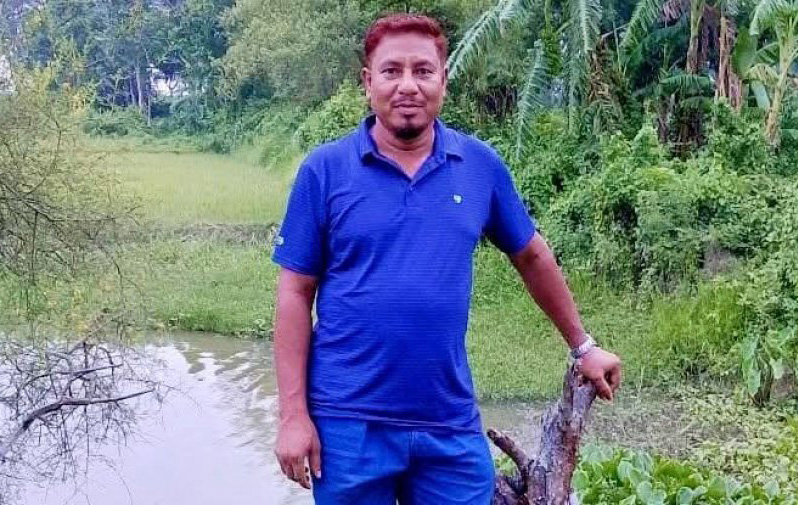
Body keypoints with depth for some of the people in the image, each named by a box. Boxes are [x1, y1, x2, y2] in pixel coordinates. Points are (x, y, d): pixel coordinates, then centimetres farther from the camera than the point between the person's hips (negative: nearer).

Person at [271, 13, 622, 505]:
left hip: (452, 424, 2)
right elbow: (296, 294, -3)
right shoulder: (324, 170, -4)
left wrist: (583, 346, 19)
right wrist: (294, 413, -7)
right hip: (349, 423, -1)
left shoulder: (481, 164, 2)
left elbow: (532, 256, 15)